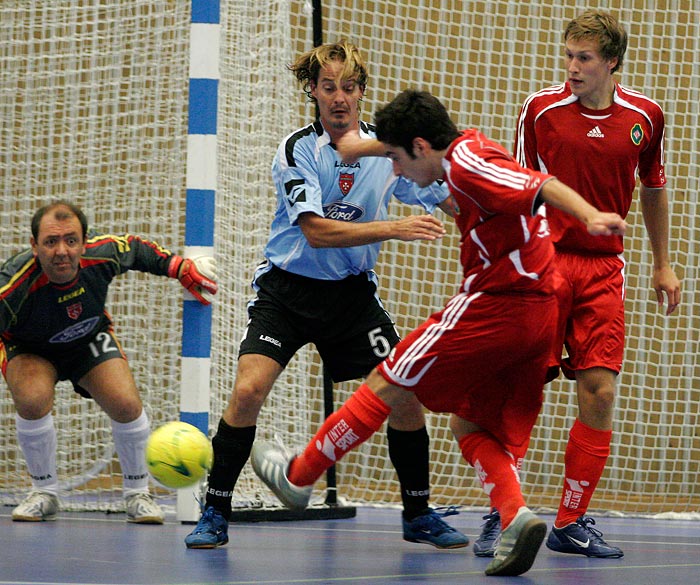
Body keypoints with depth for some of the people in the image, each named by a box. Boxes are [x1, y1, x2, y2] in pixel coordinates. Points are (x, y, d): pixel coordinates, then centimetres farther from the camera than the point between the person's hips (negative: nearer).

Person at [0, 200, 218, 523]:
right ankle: (44, 493, -7)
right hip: (29, 350, -2)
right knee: (32, 399, -32)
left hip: (89, 340, 3)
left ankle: (137, 494, 9)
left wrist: (182, 268, -2)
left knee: (126, 404, -18)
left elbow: (135, 248, -5)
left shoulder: (103, 254, -29)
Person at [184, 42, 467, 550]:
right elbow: (317, 231, -24)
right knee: (248, 390, -20)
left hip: (352, 292, 3)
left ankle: (419, 514, 13)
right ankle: (215, 515, -7)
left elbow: (450, 202, 3)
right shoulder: (297, 150, -14)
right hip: (288, 287, -3)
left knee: (406, 394, -7)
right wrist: (393, 229, -33)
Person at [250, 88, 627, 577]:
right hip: (540, 313, 9)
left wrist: (590, 216, -40)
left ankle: (298, 476, 18)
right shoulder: (472, 149, 15)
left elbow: (545, 186, -23)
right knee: (470, 426, 15)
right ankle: (515, 517, -9)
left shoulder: (466, 164, -13)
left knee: (387, 385, 5)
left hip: (492, 305, -9)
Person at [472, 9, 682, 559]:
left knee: (600, 392, -5)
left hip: (603, 267, 2)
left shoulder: (645, 117, 3)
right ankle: (501, 515, 5)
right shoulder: (541, 109, -4)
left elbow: (653, 188, 18)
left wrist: (663, 264, 20)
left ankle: (572, 522, 5)